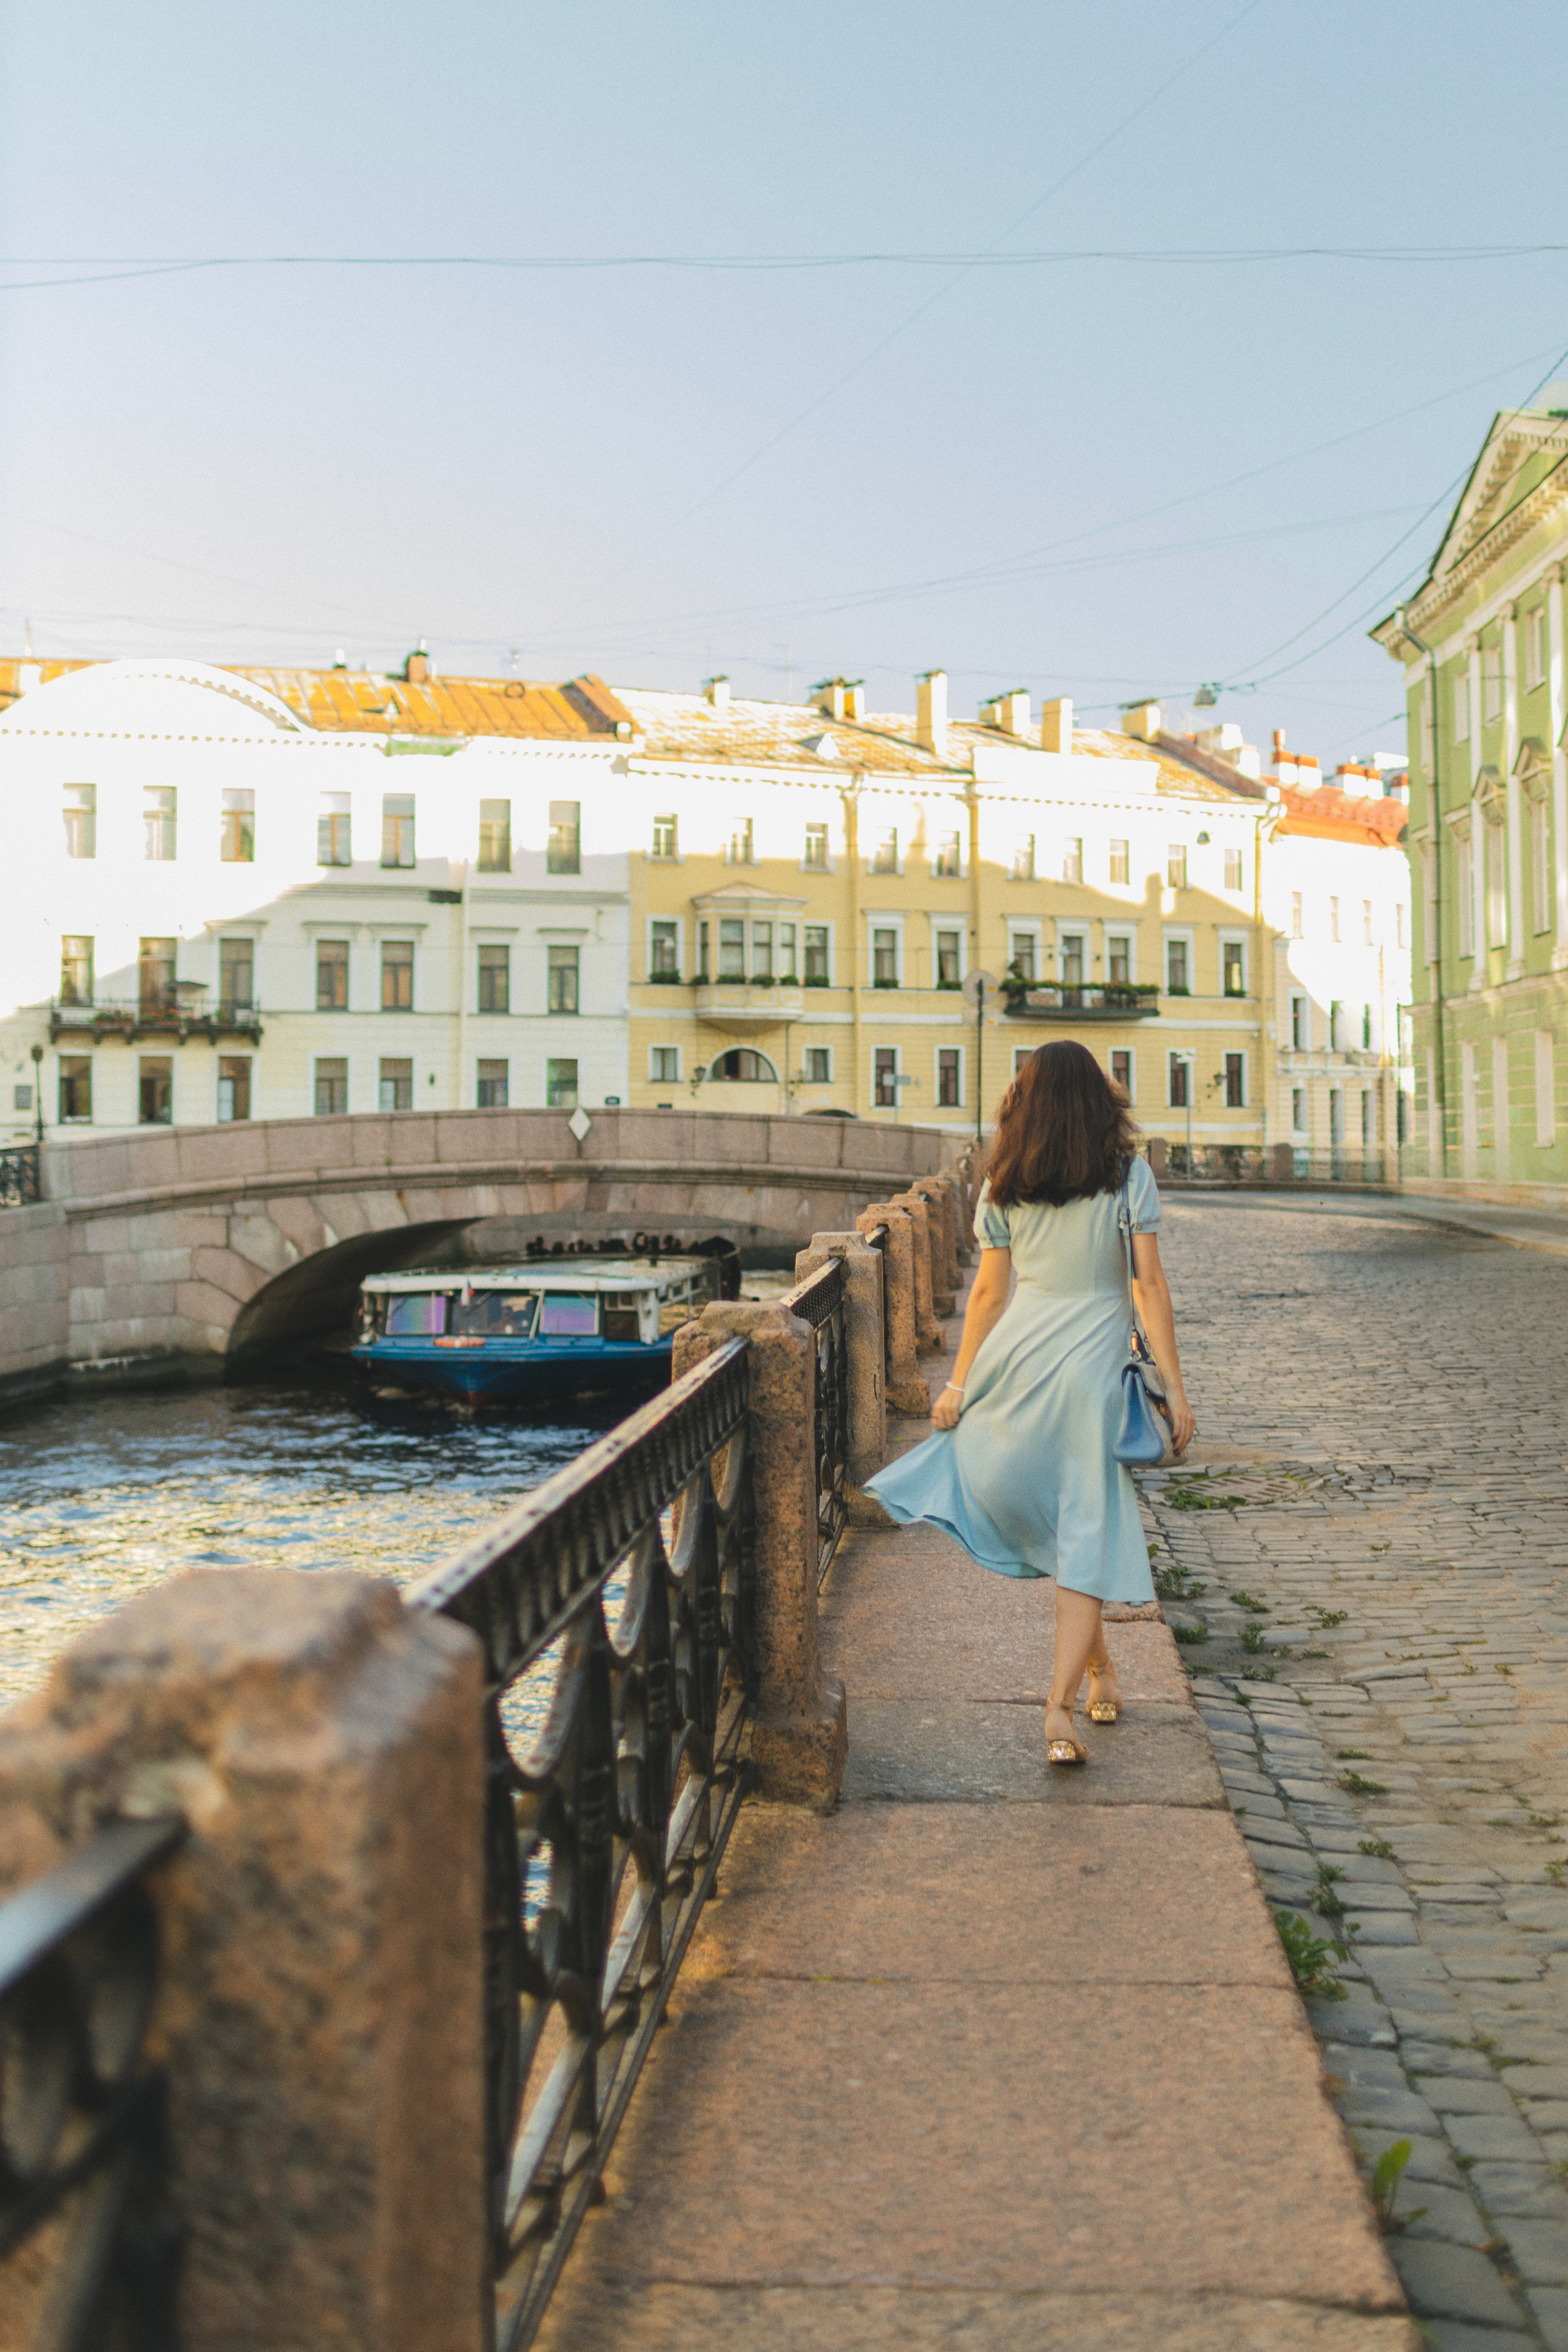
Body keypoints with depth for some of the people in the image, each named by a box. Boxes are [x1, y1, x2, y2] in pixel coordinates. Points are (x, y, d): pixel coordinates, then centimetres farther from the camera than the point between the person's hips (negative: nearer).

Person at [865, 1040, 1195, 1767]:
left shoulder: (1004, 1186, 4)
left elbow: (989, 1291, 5)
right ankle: (1059, 1707, -8)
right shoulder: (1129, 1175, -3)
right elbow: (1150, 1285, -5)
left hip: (1017, 1353, 3)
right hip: (1093, 1363, -3)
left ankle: (1098, 1666, 30)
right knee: (1090, 1537, 1)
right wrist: (1173, 1386, -2)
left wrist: (959, 1382, 11)